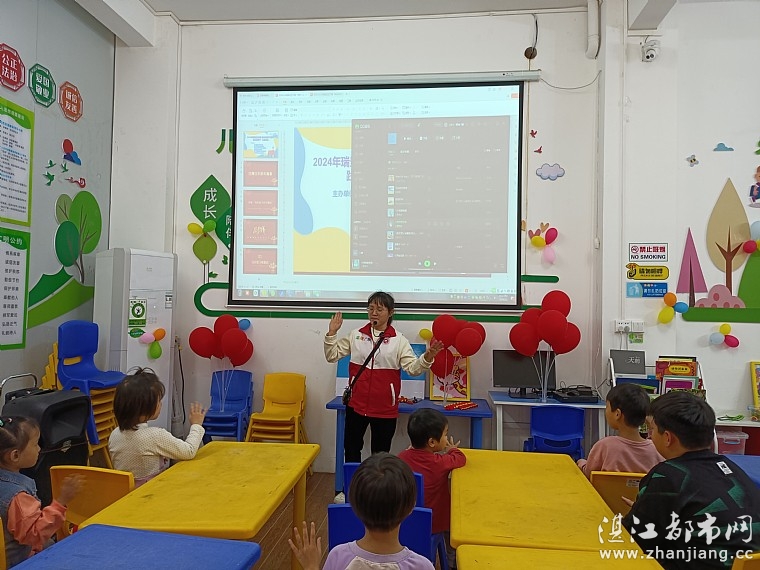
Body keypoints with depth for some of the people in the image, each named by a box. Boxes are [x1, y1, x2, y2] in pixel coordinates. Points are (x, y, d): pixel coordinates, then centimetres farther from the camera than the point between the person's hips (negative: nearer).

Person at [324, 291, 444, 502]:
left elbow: (413, 368, -11)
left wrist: (427, 357, -29)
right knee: (351, 447, 16)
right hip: (356, 403, 3)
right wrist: (332, 334, -9)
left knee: (380, 452, 12)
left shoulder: (398, 340, -5)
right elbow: (332, 356, 4)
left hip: (385, 407, -2)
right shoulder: (356, 335, 1)